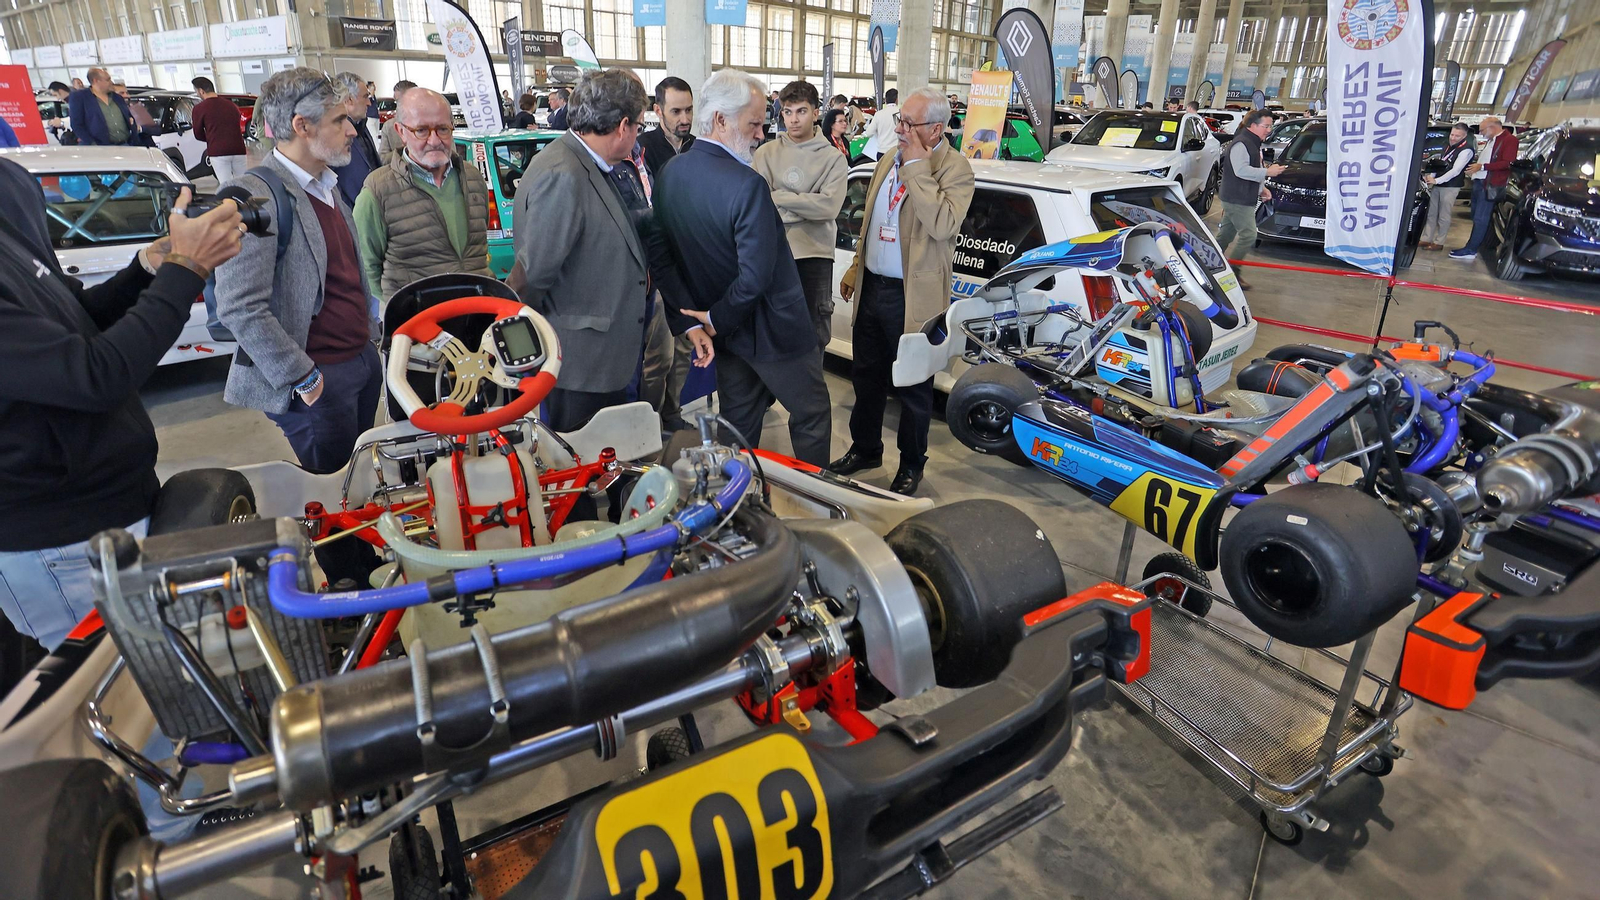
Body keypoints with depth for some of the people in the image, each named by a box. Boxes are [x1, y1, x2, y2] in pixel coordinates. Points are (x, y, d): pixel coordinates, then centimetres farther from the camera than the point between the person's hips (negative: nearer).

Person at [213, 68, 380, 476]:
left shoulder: (326, 186, 12)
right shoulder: (254, 197, -17)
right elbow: (240, 309, -22)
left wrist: (371, 335, 16)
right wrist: (304, 379, -18)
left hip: (364, 361, 8)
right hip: (318, 381, -8)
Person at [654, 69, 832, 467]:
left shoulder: (668, 174, 0)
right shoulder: (747, 185, -25)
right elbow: (757, 275, -27)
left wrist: (695, 317, 4)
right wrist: (717, 319, -13)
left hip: (726, 330, 8)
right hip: (771, 328, -7)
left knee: (738, 422, 20)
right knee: (812, 414, 11)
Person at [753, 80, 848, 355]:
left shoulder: (833, 159, 2)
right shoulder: (766, 154, 5)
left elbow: (829, 206, -13)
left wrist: (779, 198, -11)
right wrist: (803, 208, -14)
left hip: (815, 254, -1)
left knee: (814, 335, 5)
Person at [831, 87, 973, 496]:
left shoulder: (954, 168, -12)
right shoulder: (890, 159, 10)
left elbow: (943, 225, -28)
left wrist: (917, 167, -23)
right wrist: (856, 267, 21)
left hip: (913, 297, -7)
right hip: (872, 287, 7)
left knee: (913, 388, 7)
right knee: (867, 376, 18)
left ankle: (911, 465, 24)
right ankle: (865, 449, 36)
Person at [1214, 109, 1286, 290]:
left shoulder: (1254, 144, 18)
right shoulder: (1241, 144, -16)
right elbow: (1241, 170, -26)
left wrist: (1261, 188, 18)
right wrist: (1267, 172, -23)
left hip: (1244, 199, 11)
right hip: (1237, 199, -11)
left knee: (1226, 233, 15)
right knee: (1248, 235, -11)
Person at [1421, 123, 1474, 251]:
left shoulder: (1466, 150, -13)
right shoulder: (1449, 146, 13)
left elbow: (1455, 170, -20)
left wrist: (1436, 180, -26)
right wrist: (1430, 176, 0)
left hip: (1450, 187, -8)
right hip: (1437, 185, 8)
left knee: (1444, 216, -2)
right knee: (1431, 213, 10)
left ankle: (1439, 242, 4)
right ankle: (1427, 239, 16)